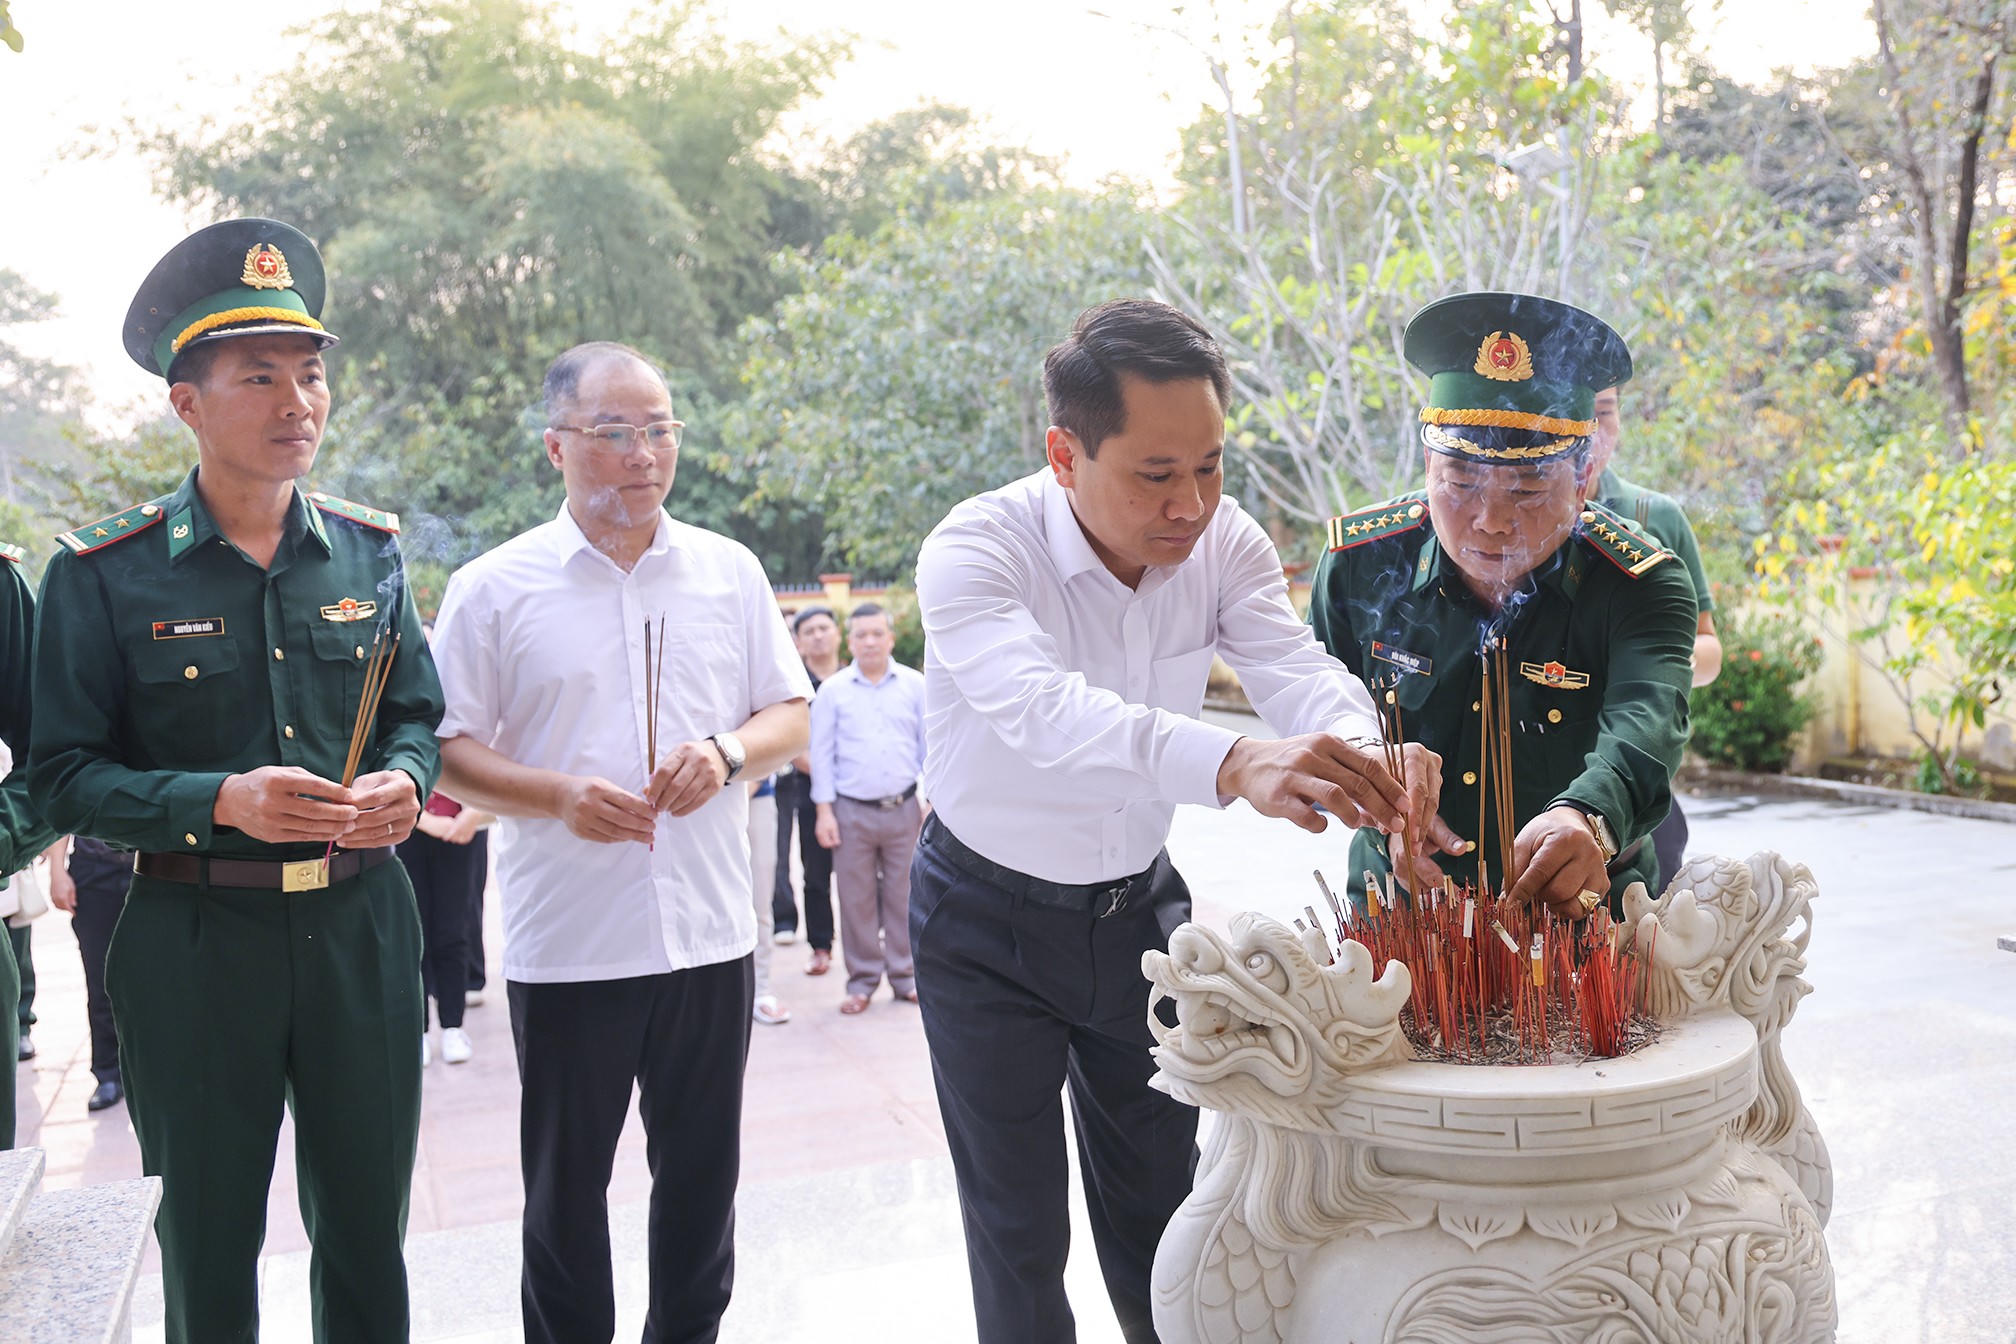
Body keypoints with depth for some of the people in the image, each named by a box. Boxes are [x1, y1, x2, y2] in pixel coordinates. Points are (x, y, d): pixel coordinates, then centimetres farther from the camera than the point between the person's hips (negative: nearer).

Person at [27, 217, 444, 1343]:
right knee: (209, 1249, 13)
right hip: (196, 942, -2)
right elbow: (64, 777, -7)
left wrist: (405, 784, -10)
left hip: (362, 925, 3)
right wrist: (219, 802, -23)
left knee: (368, 1231, 15)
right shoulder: (104, 573, -6)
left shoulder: (370, 551, 4)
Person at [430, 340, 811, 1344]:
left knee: (703, 1175, 15)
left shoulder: (730, 572, 6)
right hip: (566, 947, -2)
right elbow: (446, 751, -2)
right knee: (567, 1185, 12)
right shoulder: (494, 589, -2)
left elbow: (791, 715, 10)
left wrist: (729, 752, -11)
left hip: (710, 933, 3)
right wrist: (559, 796, -18)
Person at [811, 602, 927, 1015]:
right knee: (856, 900, 3)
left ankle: (905, 976, 17)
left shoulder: (914, 685, 6)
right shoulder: (833, 689, 4)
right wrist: (824, 810, -2)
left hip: (904, 808, 1)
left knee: (904, 896, 6)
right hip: (852, 811, 0)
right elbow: (821, 752, 4)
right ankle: (862, 981, 14)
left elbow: (930, 745, 9)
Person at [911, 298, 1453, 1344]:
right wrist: (1235, 764, -62)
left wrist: (1367, 751, -48)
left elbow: (1297, 670, -23)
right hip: (988, 921, -4)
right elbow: (1041, 707, -45)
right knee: (1018, 1234, 8)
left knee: (1159, 1208, 16)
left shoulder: (1224, 542, -11)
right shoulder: (975, 550, -27)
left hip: (1139, 905, 4)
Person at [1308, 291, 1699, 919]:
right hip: (1395, 910, 0)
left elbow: (1646, 717, -30)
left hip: (1582, 915, 0)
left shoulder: (1643, 586, -11)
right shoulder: (1359, 563, -5)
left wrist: (1589, 817, -51)